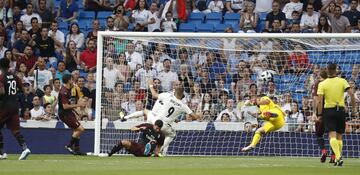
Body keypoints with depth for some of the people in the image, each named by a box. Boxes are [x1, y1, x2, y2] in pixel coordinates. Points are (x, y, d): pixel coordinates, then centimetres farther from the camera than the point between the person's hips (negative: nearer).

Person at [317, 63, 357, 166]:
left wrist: (319, 114, -3)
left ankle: (338, 157, -27)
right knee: (339, 136, 13)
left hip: (328, 110, -2)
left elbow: (319, 101, -9)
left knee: (332, 135, -9)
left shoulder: (322, 84, -3)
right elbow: (351, 94, -9)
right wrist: (354, 108, -2)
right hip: (341, 110, 2)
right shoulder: (342, 81, 1)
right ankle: (338, 158, 16)